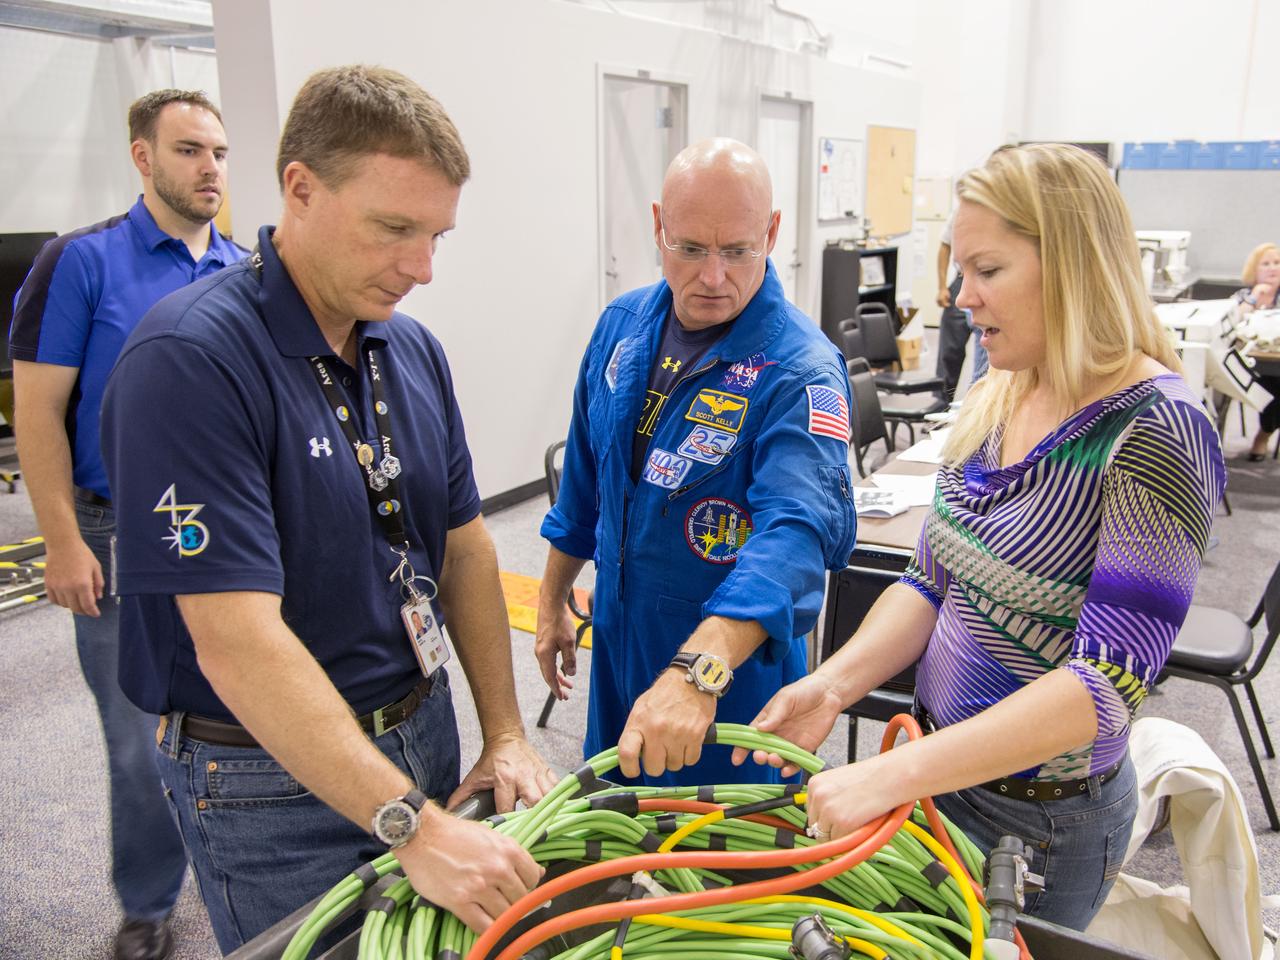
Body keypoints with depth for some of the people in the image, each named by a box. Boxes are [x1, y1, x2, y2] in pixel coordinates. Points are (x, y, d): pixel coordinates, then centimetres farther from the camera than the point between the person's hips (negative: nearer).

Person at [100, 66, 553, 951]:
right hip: (274, 781, -6)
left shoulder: (414, 350, 1)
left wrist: (506, 733, 0)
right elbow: (237, 644, -27)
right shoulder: (191, 359, -22)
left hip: (424, 738, 7)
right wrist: (414, 827, -29)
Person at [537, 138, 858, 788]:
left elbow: (796, 526, -38)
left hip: (735, 658, -5)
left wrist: (699, 672, -52)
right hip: (618, 648, 6)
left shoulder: (800, 369, -23)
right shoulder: (622, 324, -3)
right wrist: (552, 601, 14)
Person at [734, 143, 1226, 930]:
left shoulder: (1155, 432, -23)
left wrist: (895, 774, -32)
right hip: (939, 773, 6)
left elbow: (1110, 678, -27)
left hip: (1042, 821, -6)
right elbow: (933, 582, 3)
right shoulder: (997, 398, 0)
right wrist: (834, 685, -12)